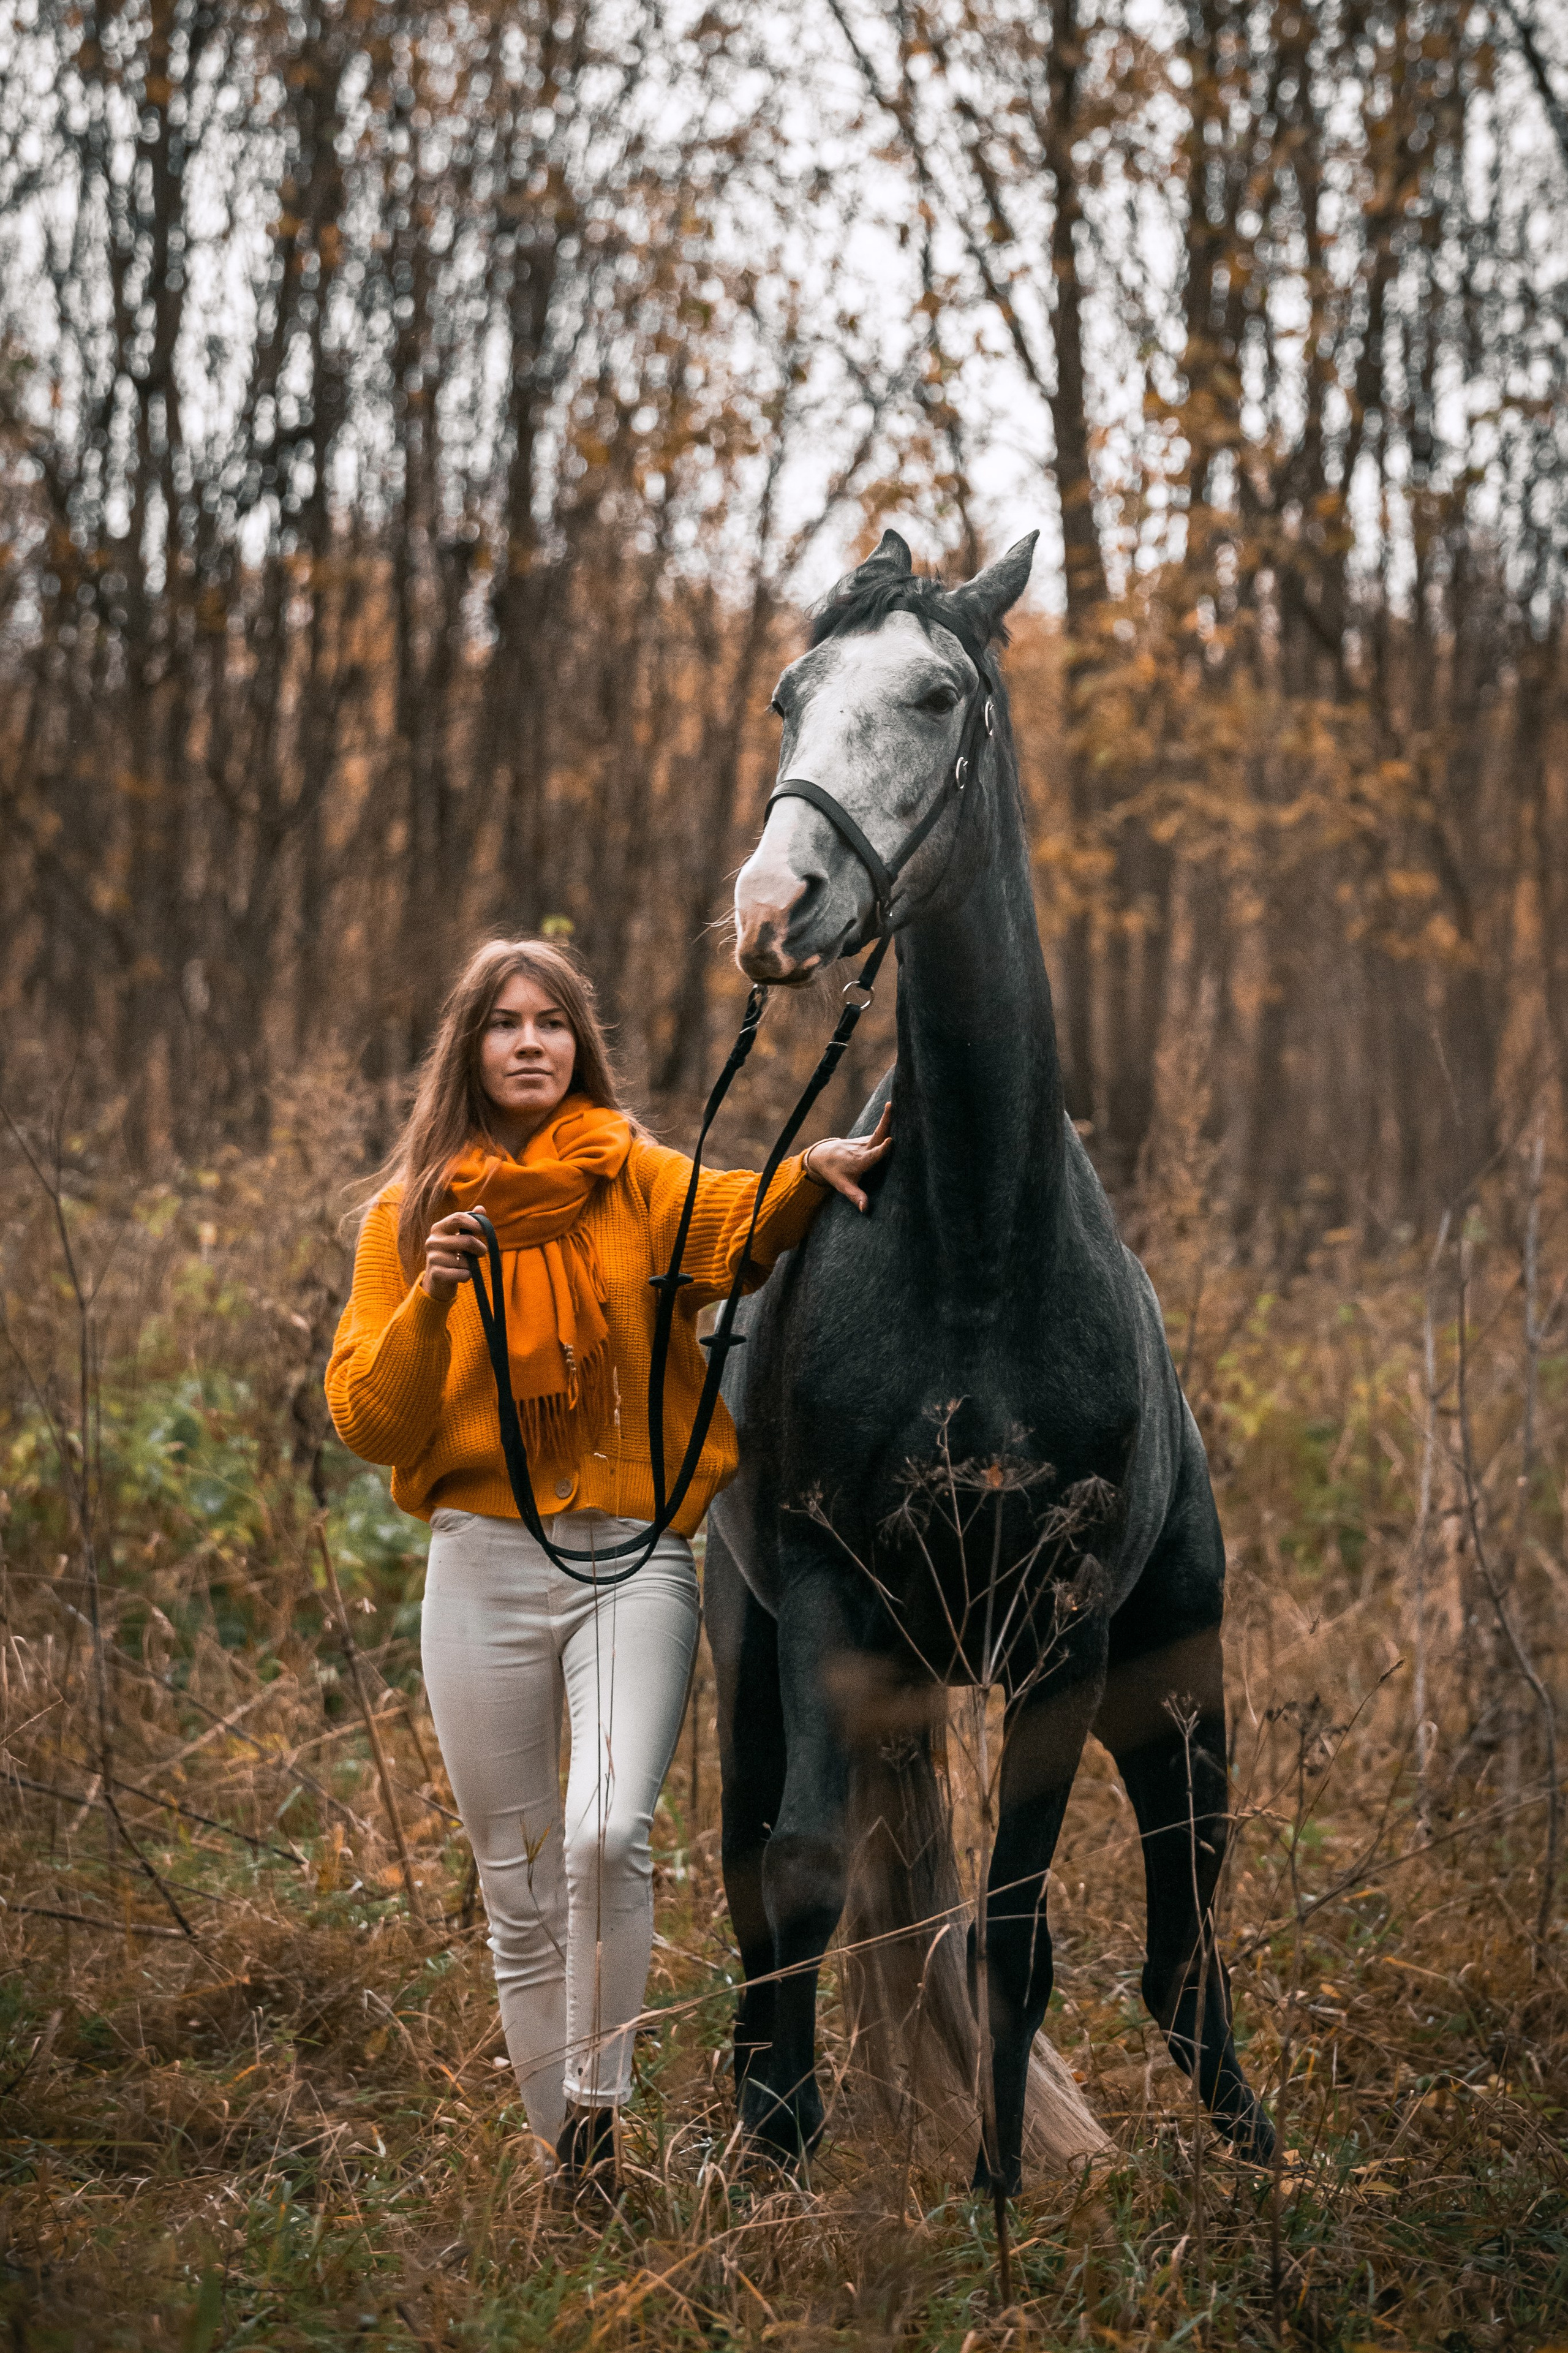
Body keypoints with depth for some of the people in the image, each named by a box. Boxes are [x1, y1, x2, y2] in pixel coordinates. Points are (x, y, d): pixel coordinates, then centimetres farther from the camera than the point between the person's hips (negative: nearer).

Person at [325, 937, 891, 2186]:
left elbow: (736, 1221, -19)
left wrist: (812, 1172, -39)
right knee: (518, 1883, 7)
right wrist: (429, 1307, -16)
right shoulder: (412, 1214, 8)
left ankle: (599, 2101, -3)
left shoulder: (632, 1177, 4)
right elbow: (366, 1420, 0)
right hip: (484, 1563, 2)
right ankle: (569, 2154, 22)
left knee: (607, 1835, -22)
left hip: (635, 1556, -2)